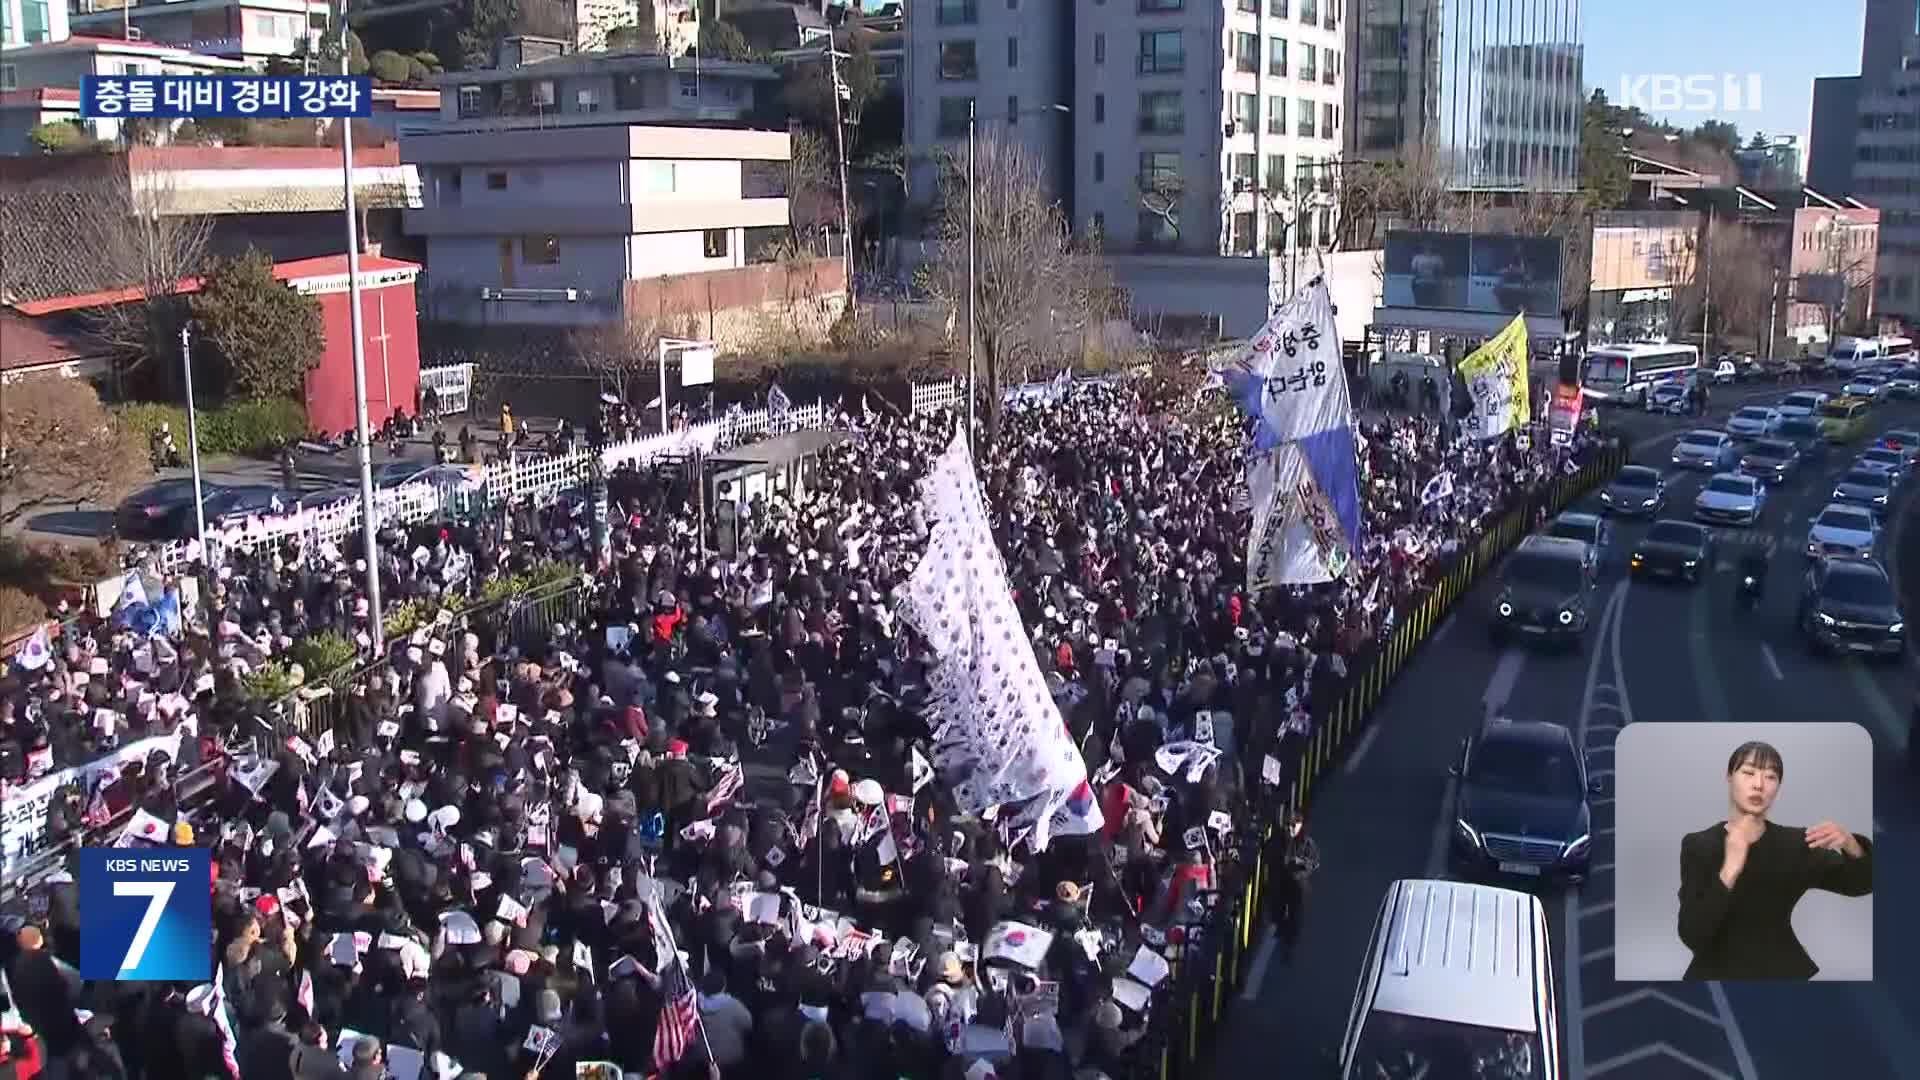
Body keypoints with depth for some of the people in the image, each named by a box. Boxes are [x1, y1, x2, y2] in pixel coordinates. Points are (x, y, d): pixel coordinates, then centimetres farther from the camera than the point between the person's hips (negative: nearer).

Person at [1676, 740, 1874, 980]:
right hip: (1716, 973, -2)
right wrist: (1730, 869, -26)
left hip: (1781, 972, 2)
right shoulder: (1698, 845, -7)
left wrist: (1849, 843, -24)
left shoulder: (1795, 844, 0)